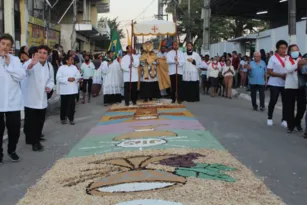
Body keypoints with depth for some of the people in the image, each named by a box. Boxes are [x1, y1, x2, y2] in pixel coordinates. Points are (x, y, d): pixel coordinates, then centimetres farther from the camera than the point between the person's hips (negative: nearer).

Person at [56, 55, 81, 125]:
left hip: (72, 89, 3)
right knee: (64, 104, 6)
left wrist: (74, 78, -12)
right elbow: (58, 78, -11)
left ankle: (71, 118, 12)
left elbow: (79, 76, 8)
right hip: (64, 90, -3)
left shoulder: (74, 67, 7)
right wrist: (67, 79, -18)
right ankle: (63, 118, 21)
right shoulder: (61, 68, -6)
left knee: (72, 104, 3)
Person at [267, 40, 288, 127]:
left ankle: (284, 120, 11)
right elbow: (269, 72, -8)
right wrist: (281, 75, -18)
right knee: (273, 101, 4)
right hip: (275, 84, -3)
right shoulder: (273, 58, -5)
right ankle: (270, 118, 20)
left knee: (286, 102, 2)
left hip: (286, 84, 3)